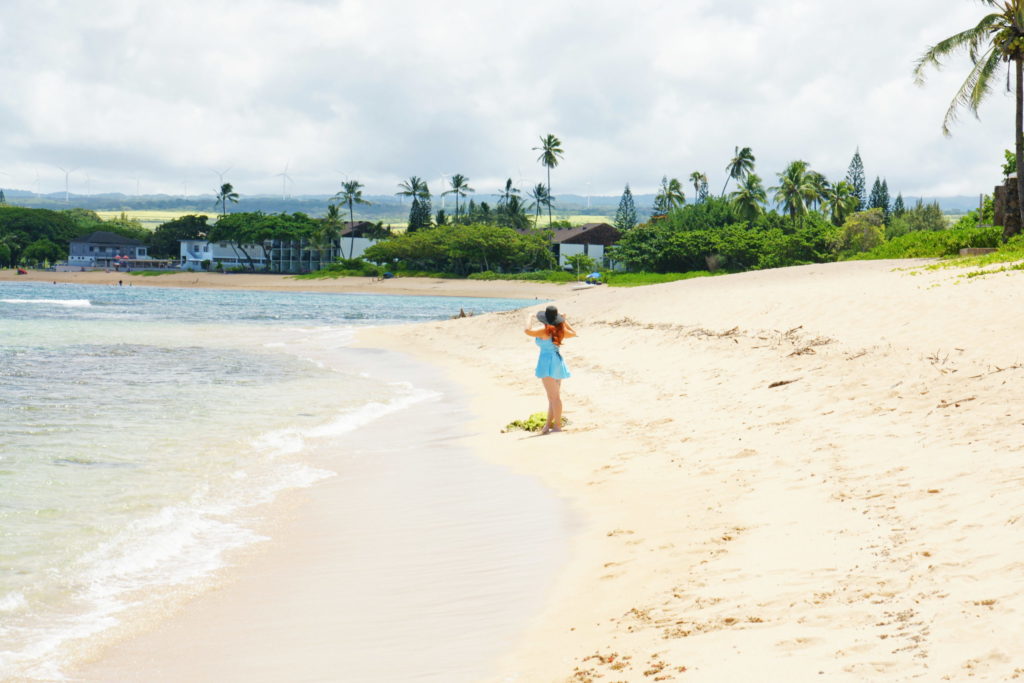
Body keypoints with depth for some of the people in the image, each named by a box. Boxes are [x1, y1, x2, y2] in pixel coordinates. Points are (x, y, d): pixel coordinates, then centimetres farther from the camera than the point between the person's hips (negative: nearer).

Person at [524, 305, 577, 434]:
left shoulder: (545, 331, -14)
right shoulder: (561, 331, 8)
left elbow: (528, 331, -26)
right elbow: (573, 333, 28)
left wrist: (529, 319, -8)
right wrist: (565, 321, 34)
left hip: (547, 363, -8)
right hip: (558, 362, 8)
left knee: (554, 396, -8)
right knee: (553, 396, 12)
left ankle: (557, 425, -8)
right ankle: (548, 424, 17)